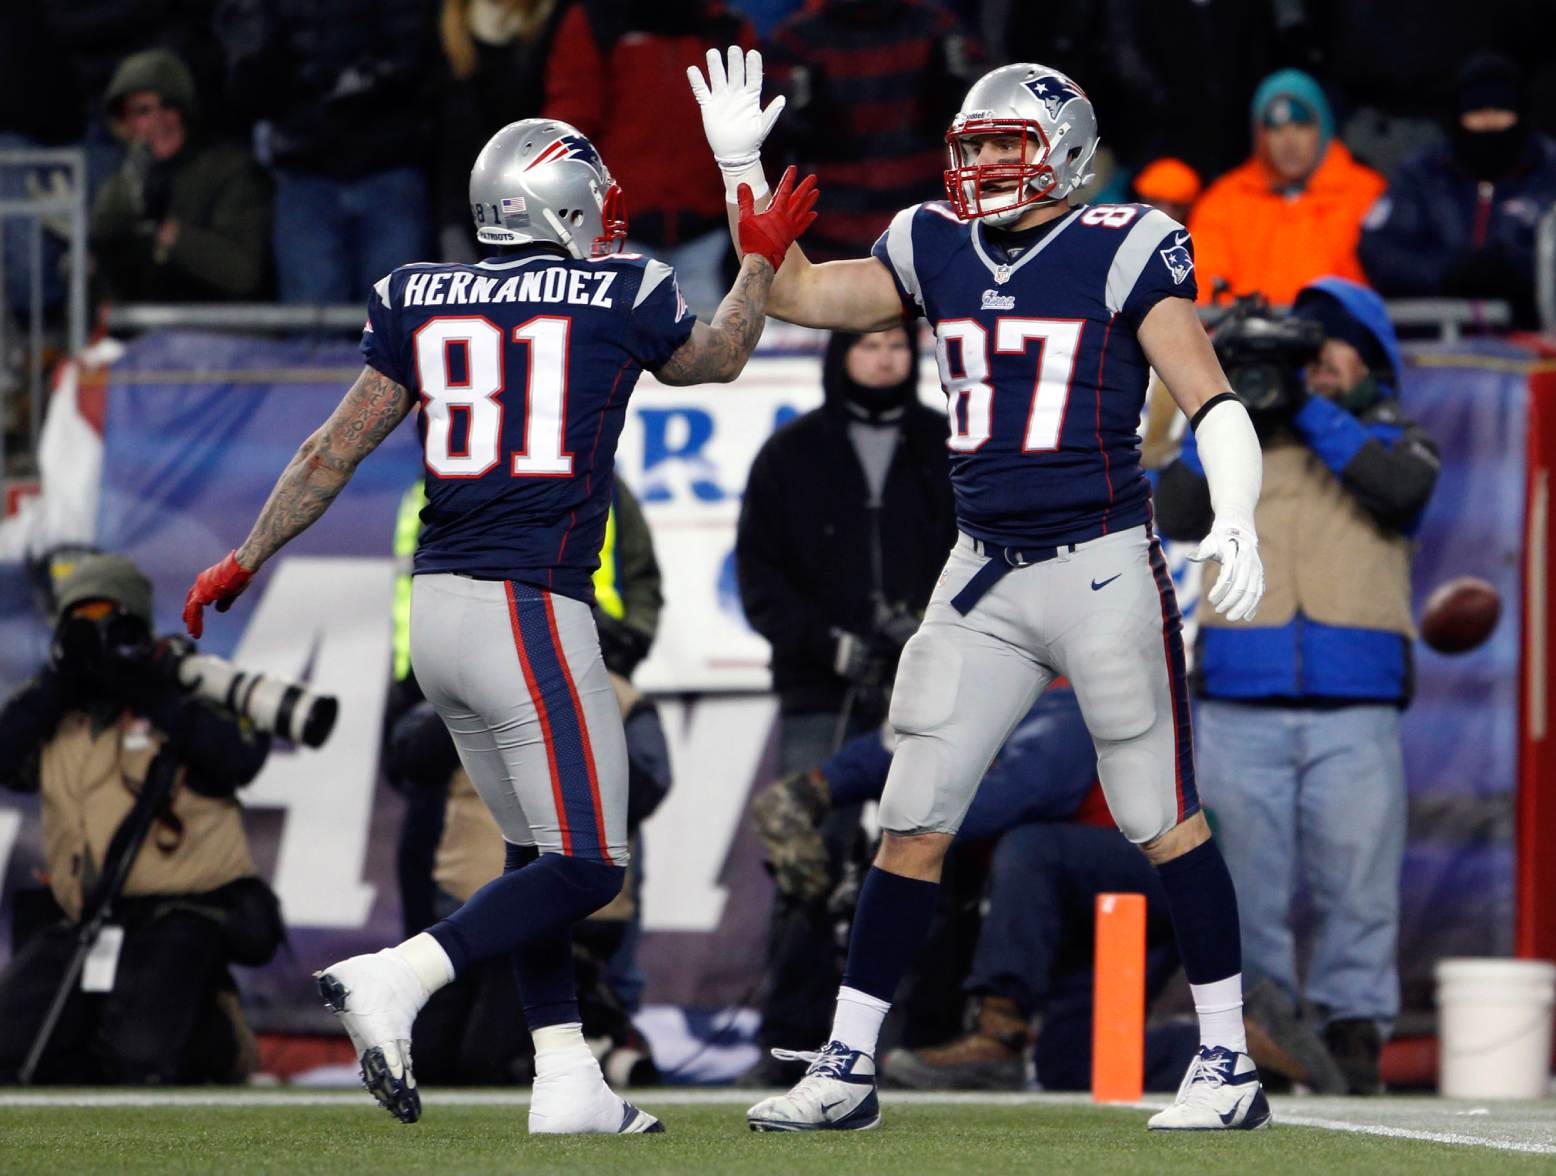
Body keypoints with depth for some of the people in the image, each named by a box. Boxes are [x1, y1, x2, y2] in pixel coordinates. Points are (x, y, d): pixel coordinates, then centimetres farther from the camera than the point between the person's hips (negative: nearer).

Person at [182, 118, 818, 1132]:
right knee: (586, 868, -4)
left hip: (439, 607, 7)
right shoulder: (619, 297, -1)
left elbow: (336, 450, 12)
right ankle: (396, 981, -22)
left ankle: (568, 1083, 11)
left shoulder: (422, 301, 9)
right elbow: (716, 360, 20)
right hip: (531, 609, -7)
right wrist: (762, 260, 36)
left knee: (541, 847, 17)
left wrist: (245, 563, 22)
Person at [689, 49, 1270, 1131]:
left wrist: (1235, 522, -25)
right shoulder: (936, 253, 9)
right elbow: (793, 294, 17)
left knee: (1166, 823, 0)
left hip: (1104, 566, -5)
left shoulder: (1121, 253, -7)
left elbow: (1214, 403, -10)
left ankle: (1228, 1061, 9)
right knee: (913, 826, 3)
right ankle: (846, 1069, 9)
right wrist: (741, 166, 8)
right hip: (986, 579, 5)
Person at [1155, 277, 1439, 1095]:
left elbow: (1402, 490, -6)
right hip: (1239, 712, 1)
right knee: (1246, 892, -1)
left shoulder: (1391, 440, 18)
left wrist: (1314, 411, -5)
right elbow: (1175, 519, 5)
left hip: (1355, 713, -1)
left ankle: (1353, 1037, 0)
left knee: (1358, 887, -5)